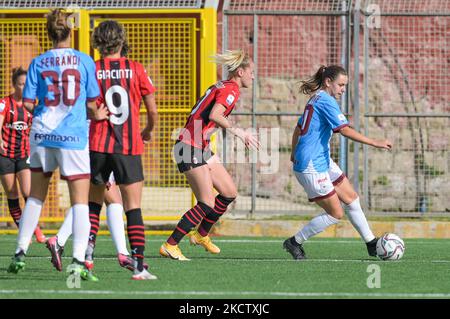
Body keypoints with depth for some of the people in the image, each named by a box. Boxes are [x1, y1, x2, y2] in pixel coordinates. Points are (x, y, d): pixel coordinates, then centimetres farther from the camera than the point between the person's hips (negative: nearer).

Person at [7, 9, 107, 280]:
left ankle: (20, 253, 18)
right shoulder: (84, 61, -3)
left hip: (42, 135, 3)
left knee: (36, 196, 18)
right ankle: (78, 261, -14)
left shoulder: (38, 63, 2)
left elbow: (28, 103, 0)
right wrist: (96, 115, 21)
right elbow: (92, 105, -1)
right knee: (80, 201, -2)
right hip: (74, 136, -3)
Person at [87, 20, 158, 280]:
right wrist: (149, 130, 22)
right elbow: (153, 110, 3)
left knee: (94, 200, 20)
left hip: (98, 145, 1)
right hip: (130, 147, -1)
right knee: (134, 207, -1)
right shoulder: (136, 69, -1)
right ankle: (139, 265, -11)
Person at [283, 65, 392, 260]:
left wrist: (294, 153, 36)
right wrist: (375, 143, -27)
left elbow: (298, 128, 24)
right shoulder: (326, 101, -16)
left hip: (324, 162, 11)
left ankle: (371, 244, 16)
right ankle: (295, 242, 7)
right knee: (335, 214, -5)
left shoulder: (315, 99, 14)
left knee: (351, 198, 11)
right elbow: (345, 130, -25)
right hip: (312, 167, -11)